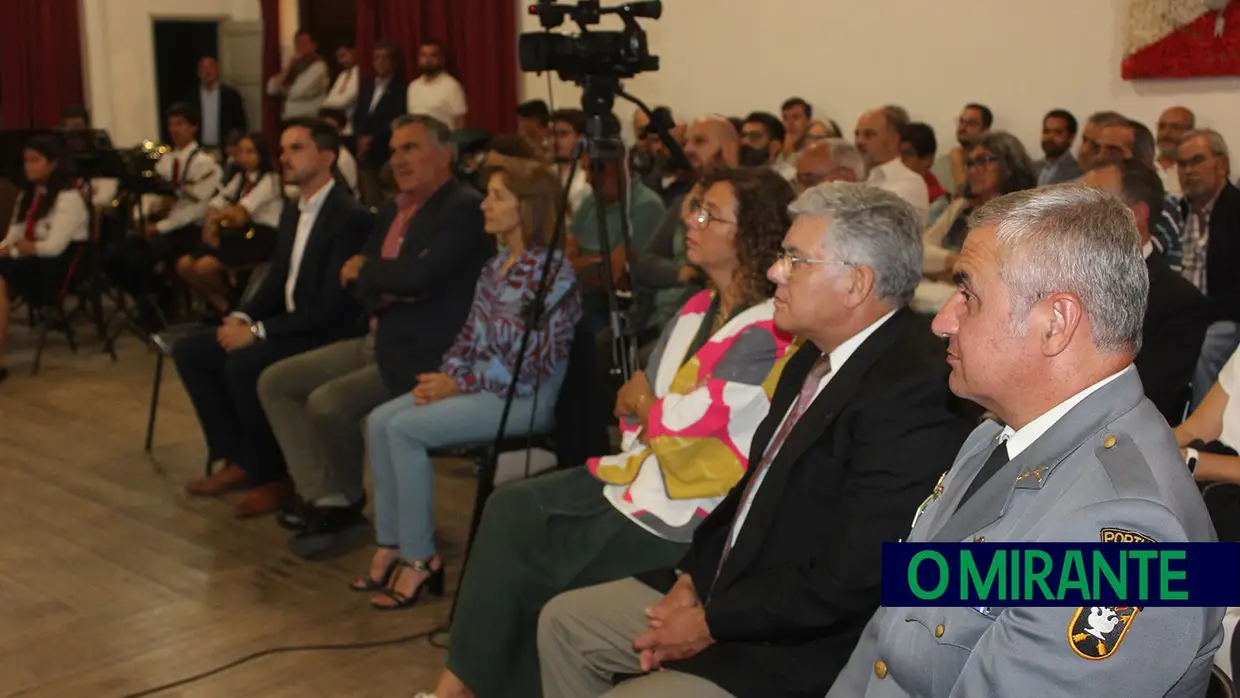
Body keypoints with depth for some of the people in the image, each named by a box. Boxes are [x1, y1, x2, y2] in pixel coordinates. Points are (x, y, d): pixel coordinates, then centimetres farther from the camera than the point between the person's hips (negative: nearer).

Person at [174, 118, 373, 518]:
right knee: (190, 350, 0)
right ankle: (238, 460, 4)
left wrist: (258, 331, -22)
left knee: (243, 363, -30)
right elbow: (276, 282, 17)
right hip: (287, 327, 10)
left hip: (328, 336, -10)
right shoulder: (292, 214, 13)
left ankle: (272, 476, -12)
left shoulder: (350, 218, -17)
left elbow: (331, 307, -23)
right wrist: (242, 317, -4)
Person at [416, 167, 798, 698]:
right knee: (511, 510, -5)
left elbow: (679, 426, -20)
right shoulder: (699, 309, 8)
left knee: (536, 563, -6)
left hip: (684, 512, -8)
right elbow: (635, 404, 13)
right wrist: (645, 406, -7)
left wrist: (643, 403, -2)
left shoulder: (765, 336, -21)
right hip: (640, 471, 8)